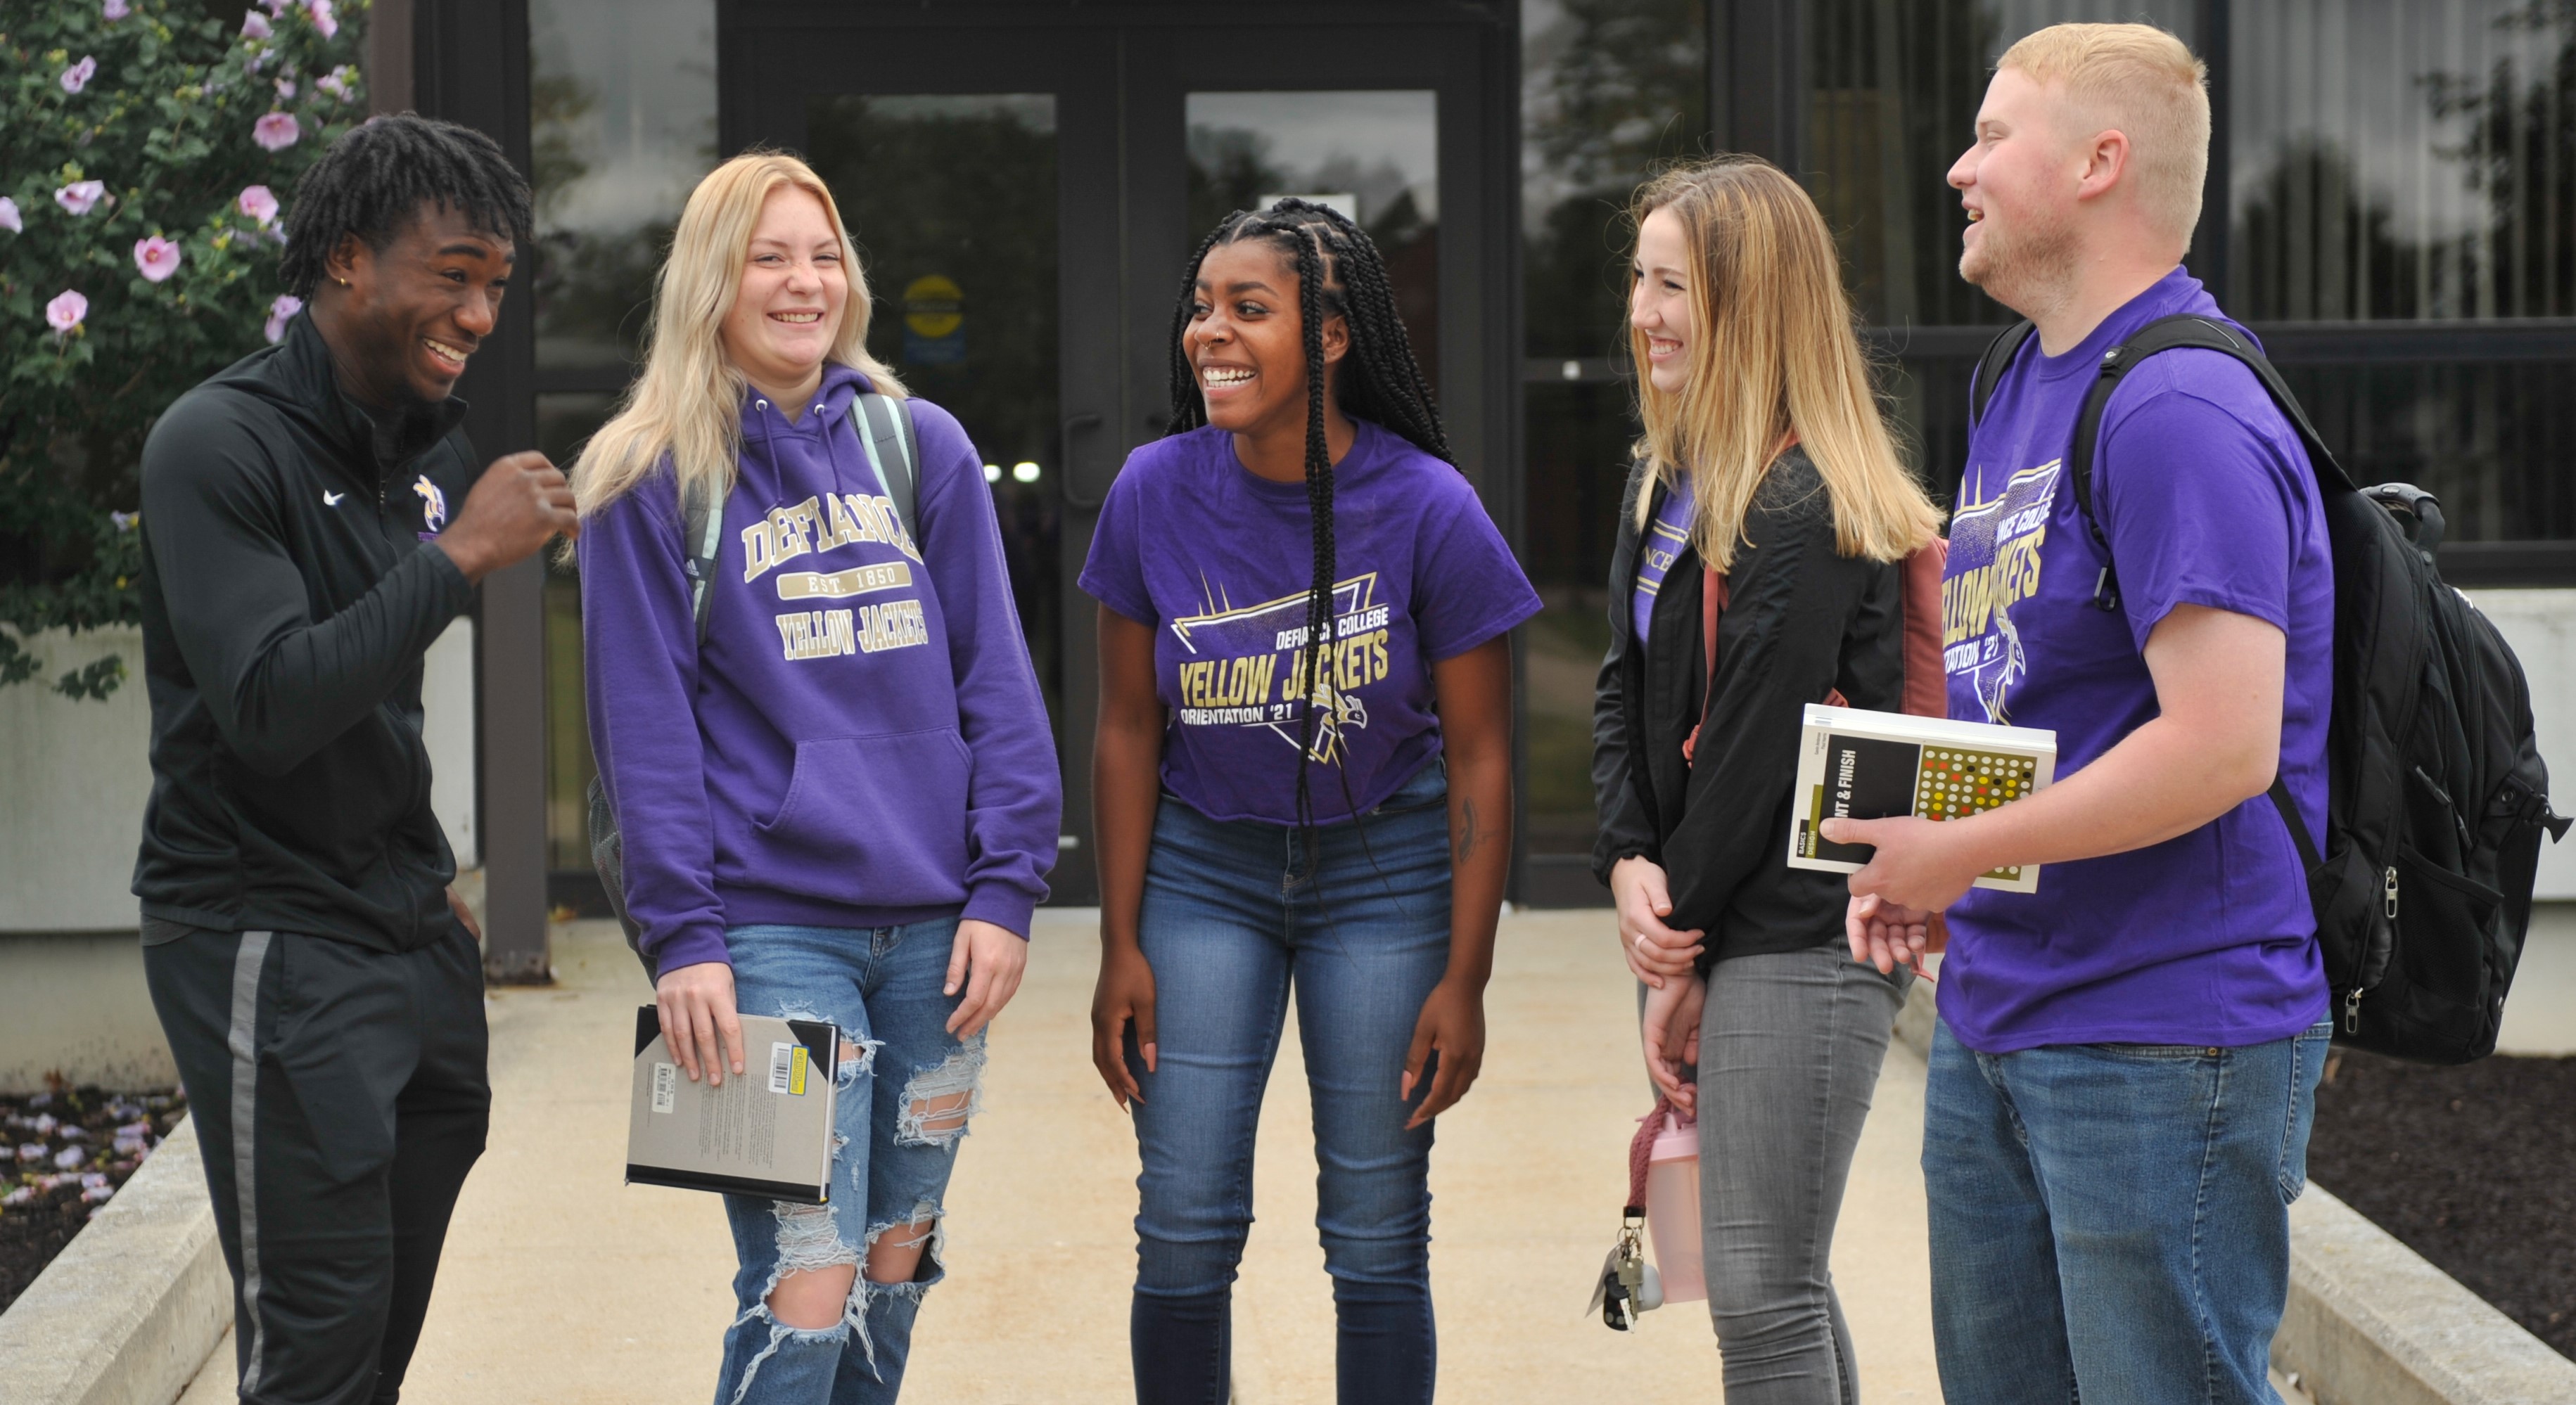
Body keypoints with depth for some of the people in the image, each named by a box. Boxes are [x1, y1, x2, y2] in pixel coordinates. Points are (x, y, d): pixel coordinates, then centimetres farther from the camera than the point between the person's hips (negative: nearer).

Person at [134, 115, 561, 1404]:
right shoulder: (217, 448, -13)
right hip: (266, 945, -7)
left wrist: (426, 883, 16)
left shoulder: (433, 448, 11)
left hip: (412, 940, 8)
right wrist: (461, 558, -23)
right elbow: (270, 704, -23)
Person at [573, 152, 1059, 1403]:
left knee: (896, 1266, 11)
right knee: (804, 1290, -11)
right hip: (768, 923, -4)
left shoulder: (921, 447, 9)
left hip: (933, 924, 4)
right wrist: (679, 934, -11)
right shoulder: (651, 480, 1)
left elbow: (996, 681, 8)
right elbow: (645, 725, -3)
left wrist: (1006, 887, -1)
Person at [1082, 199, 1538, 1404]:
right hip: (1203, 866, 2)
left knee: (1377, 1237, 3)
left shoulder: (1426, 507, -15)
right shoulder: (1156, 492, -9)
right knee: (1184, 1232, -2)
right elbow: (1129, 730, 0)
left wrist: (1463, 979, -9)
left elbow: (1479, 755, -8)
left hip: (1383, 867, -2)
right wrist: (1122, 948, 0)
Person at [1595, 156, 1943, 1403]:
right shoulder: (1669, 481, 12)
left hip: (1803, 938, -9)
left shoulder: (1808, 510, -17)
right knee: (1779, 1284, 17)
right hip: (1726, 933, 9)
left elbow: (1757, 748, -17)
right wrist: (1629, 866, -4)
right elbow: (1624, 689, 12)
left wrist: (1683, 951, -9)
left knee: (1762, 1297, -7)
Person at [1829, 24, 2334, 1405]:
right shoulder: (2018, 389, 14)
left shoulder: (2178, 412, -18)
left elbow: (2224, 747, -26)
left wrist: (1964, 854, -16)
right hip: (1991, 1019, 10)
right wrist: (1919, 857, 7)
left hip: (2162, 1046, -10)